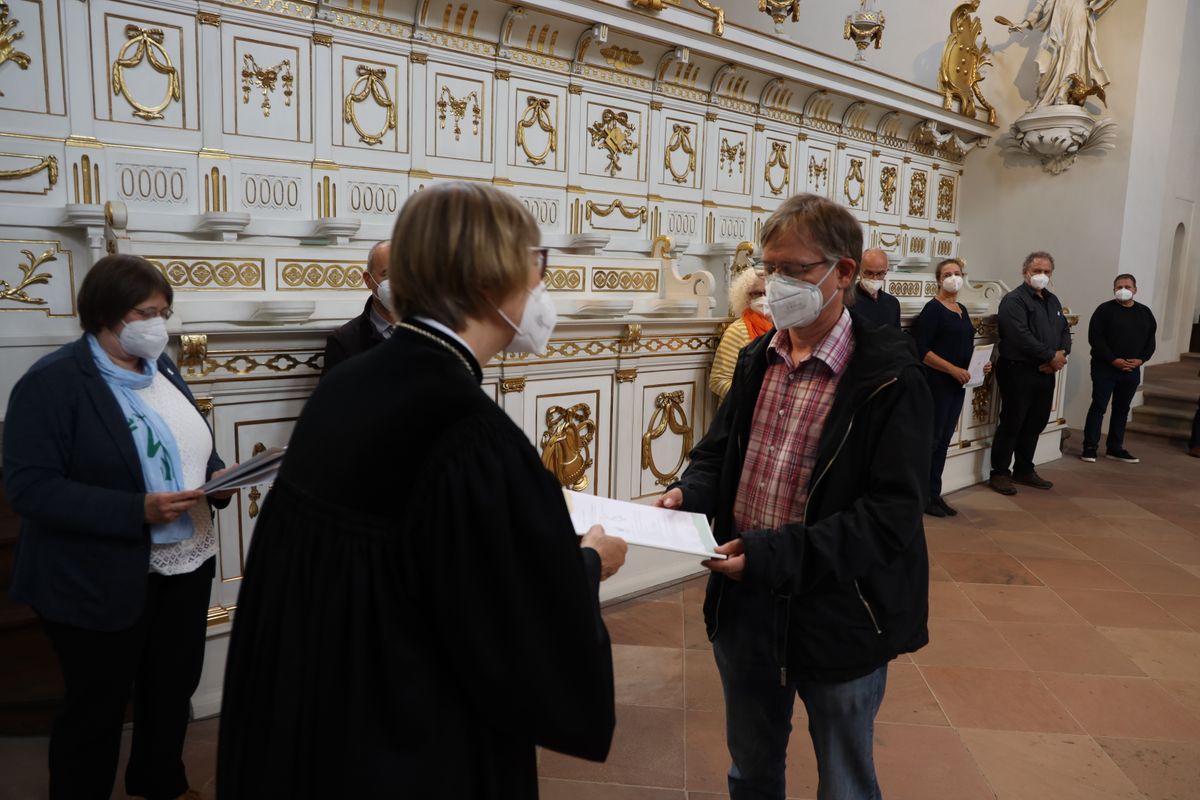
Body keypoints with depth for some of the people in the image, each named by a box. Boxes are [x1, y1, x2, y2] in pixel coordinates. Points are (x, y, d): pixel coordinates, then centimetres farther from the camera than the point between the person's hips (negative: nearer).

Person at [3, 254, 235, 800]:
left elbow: (194, 444, 16)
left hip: (186, 563, 7)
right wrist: (138, 511, -29)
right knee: (96, 708, 11)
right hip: (101, 582, -7)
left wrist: (218, 477, -7)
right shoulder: (51, 381, -15)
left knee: (175, 687, 22)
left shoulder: (160, 365, 6)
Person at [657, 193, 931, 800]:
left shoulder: (888, 379, -16)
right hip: (745, 605, 6)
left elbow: (892, 517, -21)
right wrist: (689, 494, -8)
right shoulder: (757, 360, 4)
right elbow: (719, 450, 14)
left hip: (837, 619, -5)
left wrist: (773, 555, -28)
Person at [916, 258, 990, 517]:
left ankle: (934, 493, 20)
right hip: (937, 383, -8)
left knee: (944, 440, 11)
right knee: (931, 439, -3)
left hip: (958, 385, 8)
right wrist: (953, 369, -20)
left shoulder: (962, 310, 14)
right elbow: (922, 351, -17)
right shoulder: (933, 309, -10)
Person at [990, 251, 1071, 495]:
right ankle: (999, 473, 7)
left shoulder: (1052, 301, 17)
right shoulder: (1014, 300, -10)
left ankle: (1024, 470, 26)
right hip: (1018, 371, -8)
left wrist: (1061, 356, -4)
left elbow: (1065, 331, 17)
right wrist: (1052, 356, -16)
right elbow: (1021, 337, -21)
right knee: (1011, 423, -2)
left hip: (1046, 372, 8)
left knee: (1036, 424, 14)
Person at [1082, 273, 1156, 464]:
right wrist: (1113, 360, -19)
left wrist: (1141, 359, -7)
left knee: (1122, 409, 10)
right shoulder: (1105, 309, -5)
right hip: (1105, 368, -5)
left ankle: (1115, 447, 19)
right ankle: (1090, 447, -1)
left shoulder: (1145, 312, 10)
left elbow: (1150, 340, 11)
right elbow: (1095, 337, -13)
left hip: (1132, 370, 5)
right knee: (1098, 406, -5)